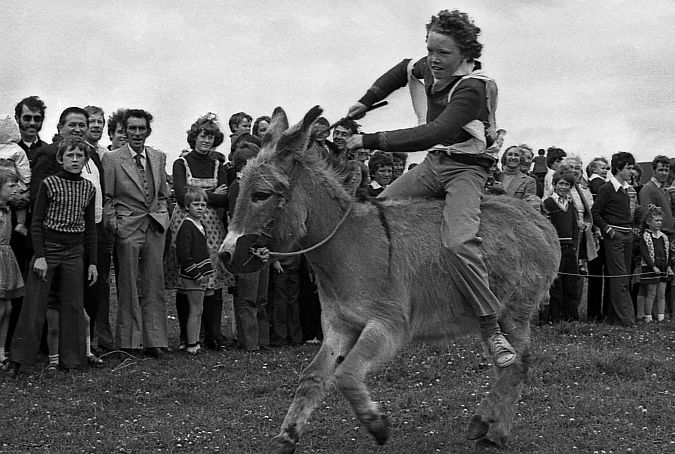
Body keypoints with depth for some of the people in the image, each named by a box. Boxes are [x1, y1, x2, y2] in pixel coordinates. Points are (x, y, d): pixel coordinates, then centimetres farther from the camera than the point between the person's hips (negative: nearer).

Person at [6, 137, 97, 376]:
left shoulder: (88, 188, 8)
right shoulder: (50, 184, -4)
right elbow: (36, 222, -4)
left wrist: (92, 262, 10)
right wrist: (39, 256, -12)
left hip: (75, 251, 4)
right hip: (48, 248, -4)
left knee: (73, 307, 4)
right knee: (34, 305, -4)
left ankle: (70, 359, 13)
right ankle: (17, 359, 2)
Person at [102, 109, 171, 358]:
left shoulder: (159, 157, 11)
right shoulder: (112, 158, -2)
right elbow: (107, 198, -1)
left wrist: (162, 217, 7)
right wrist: (113, 226, -7)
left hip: (156, 226, 4)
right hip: (128, 227, -3)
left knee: (154, 284, 3)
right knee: (129, 286, 1)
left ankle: (154, 339, 8)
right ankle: (130, 341, 8)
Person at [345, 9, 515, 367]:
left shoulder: (472, 88, -25)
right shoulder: (432, 68, 1)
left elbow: (430, 134, -36)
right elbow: (404, 69, 26)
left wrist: (370, 141, -36)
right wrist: (366, 101, 15)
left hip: (467, 168, -8)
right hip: (434, 163, 8)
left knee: (458, 242, -29)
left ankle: (491, 329, -22)